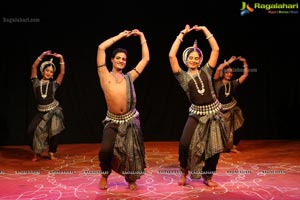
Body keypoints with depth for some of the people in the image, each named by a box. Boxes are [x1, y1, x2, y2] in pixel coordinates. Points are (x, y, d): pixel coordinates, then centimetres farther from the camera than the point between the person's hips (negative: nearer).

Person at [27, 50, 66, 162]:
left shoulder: (53, 84, 2)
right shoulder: (36, 82, 2)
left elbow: (62, 73, -4)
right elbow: (34, 67, -5)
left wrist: (61, 58, -8)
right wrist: (42, 55, -8)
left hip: (54, 111, 0)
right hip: (41, 112, 0)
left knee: (54, 132, 0)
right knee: (32, 130, -15)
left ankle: (51, 153, 22)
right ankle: (37, 152, 6)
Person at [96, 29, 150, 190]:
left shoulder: (129, 77, 12)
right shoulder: (104, 75, 6)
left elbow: (146, 58, 16)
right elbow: (101, 47, 0)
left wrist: (142, 37, 19)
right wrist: (120, 36, 9)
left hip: (130, 120, 2)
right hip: (113, 121, -2)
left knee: (131, 152, 4)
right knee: (105, 150, -16)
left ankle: (131, 179, 31)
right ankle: (104, 175, 15)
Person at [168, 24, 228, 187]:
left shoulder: (206, 70, 6)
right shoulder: (182, 76, 1)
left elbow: (216, 49, 3)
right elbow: (171, 55, -10)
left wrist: (204, 29, 4)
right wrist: (182, 34, -5)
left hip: (214, 112, 2)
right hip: (197, 113, -2)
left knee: (214, 148, 7)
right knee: (185, 143, -17)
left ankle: (207, 177, 28)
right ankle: (184, 172, 12)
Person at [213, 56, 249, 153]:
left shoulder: (234, 83, 5)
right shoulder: (218, 82, -5)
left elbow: (245, 74, 8)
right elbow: (218, 69, -19)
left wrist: (244, 62, 2)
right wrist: (229, 62, -12)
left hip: (233, 110, 4)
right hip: (222, 110, -3)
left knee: (236, 130, 5)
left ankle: (233, 147, 21)